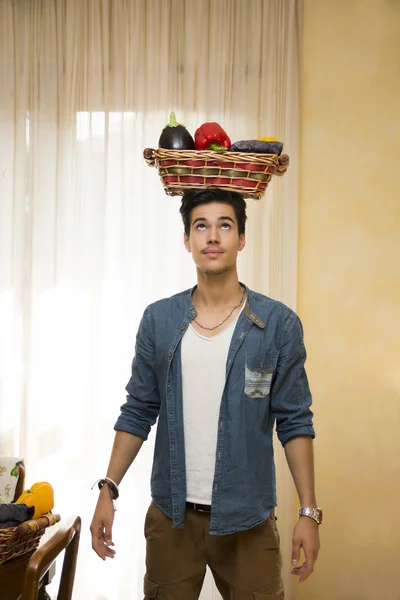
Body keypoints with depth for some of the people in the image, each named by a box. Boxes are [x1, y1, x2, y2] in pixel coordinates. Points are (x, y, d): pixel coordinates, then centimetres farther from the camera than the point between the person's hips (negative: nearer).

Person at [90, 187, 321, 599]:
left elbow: (294, 422, -3)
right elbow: (137, 413, 5)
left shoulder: (279, 324, -5)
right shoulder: (158, 320, 0)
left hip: (248, 518, -1)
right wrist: (108, 489, -2)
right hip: (170, 516, 2)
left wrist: (308, 511, -6)